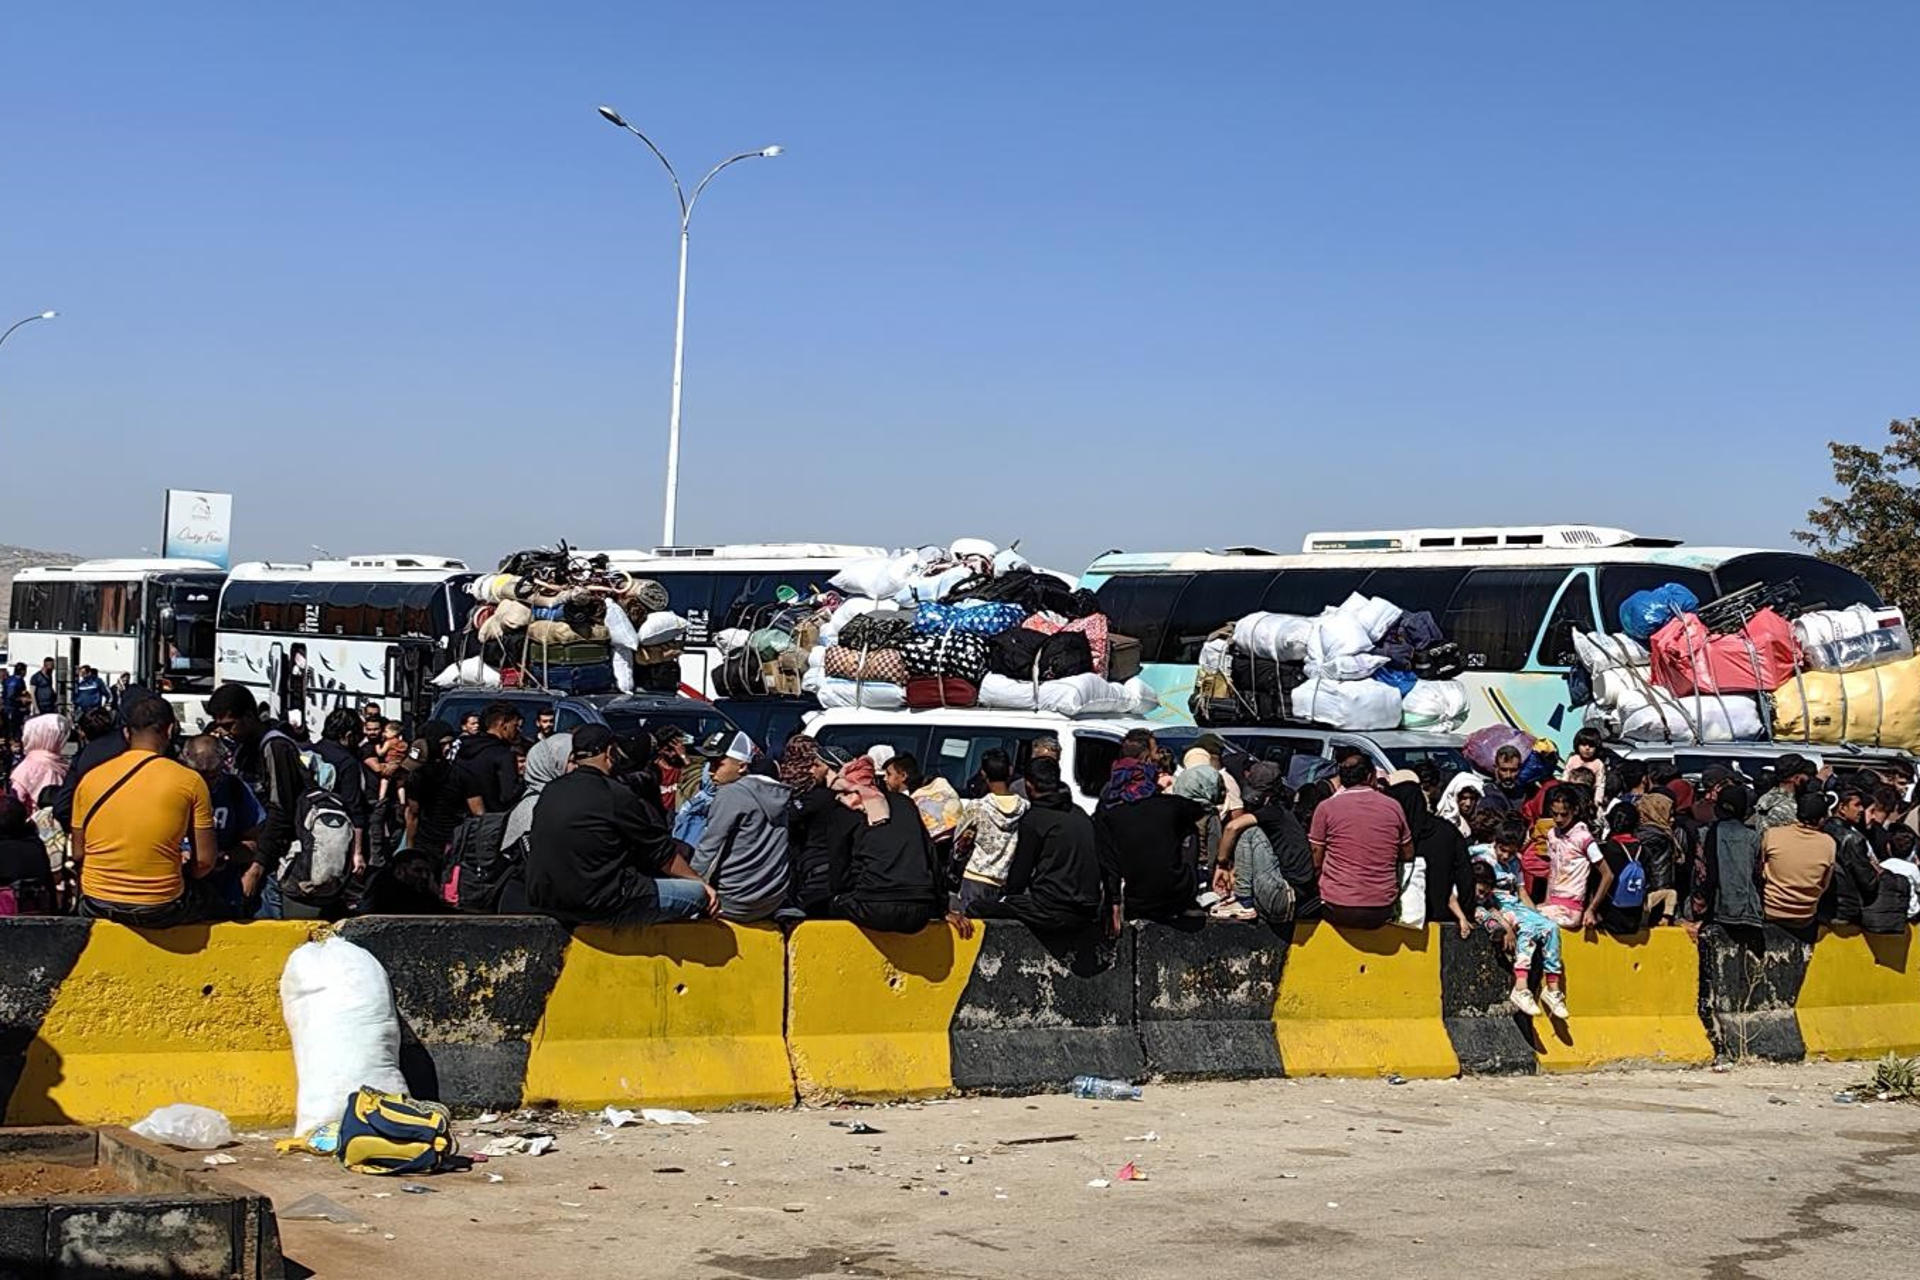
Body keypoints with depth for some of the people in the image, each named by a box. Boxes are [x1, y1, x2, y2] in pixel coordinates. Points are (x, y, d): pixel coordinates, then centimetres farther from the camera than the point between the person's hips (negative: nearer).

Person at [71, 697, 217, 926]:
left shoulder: (91, 779, 1)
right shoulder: (190, 781, -6)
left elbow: (78, 854, 6)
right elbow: (204, 861, -5)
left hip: (97, 907, 2)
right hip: (160, 910, -2)